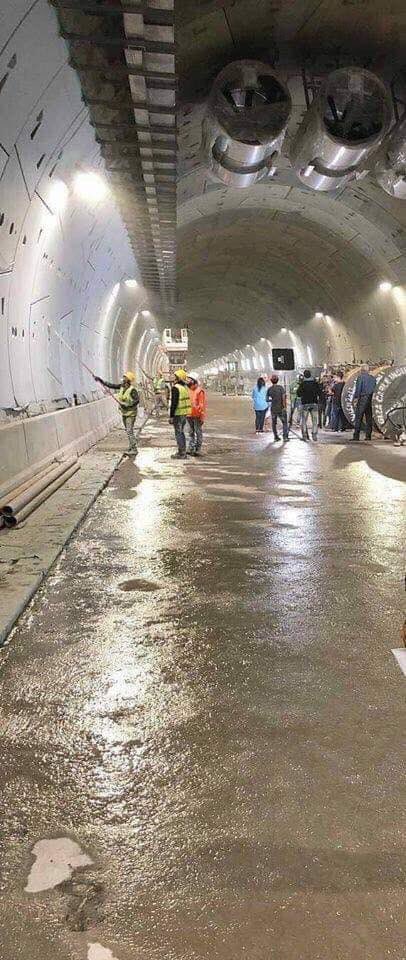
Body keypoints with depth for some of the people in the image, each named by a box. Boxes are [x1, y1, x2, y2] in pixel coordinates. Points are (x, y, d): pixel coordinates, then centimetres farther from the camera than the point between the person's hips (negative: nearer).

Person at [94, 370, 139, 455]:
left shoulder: (132, 389, -20)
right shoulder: (122, 386, 3)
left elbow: (137, 400, -24)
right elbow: (111, 385, 8)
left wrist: (127, 405, -28)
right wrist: (101, 380, 4)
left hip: (131, 413, -8)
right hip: (124, 413, 8)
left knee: (129, 431, -13)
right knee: (127, 430, 14)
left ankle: (134, 449, -10)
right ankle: (131, 446, 25)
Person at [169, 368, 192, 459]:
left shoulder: (176, 388, -16)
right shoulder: (185, 387, 11)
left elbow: (174, 403, -20)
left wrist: (171, 416, -17)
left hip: (178, 414, -8)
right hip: (185, 413, 9)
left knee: (178, 433, -3)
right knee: (181, 432, 17)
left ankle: (181, 454, -1)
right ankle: (183, 452, 21)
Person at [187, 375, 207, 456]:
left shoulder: (200, 391, -12)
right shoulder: (188, 390, 11)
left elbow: (202, 405, -13)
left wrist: (202, 416, -15)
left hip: (197, 416, -7)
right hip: (189, 416, 7)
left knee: (198, 433, 2)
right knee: (191, 433, 13)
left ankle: (197, 450, 6)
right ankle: (190, 449, 20)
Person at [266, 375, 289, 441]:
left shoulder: (269, 389, 0)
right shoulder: (280, 387, -8)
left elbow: (267, 399, 3)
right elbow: (284, 397, -15)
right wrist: (284, 406, -10)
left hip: (273, 409, 3)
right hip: (281, 408, -3)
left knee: (274, 423, 16)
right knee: (284, 422, 7)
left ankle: (276, 436, 16)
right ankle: (285, 436, -3)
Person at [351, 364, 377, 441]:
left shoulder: (361, 377, -4)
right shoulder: (373, 378, 12)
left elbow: (358, 388, -9)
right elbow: (374, 389, 12)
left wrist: (356, 397, -4)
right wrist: (370, 396, 16)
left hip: (362, 398, -6)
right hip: (370, 399, 6)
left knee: (358, 418, -5)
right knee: (369, 418, 8)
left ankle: (356, 436, -9)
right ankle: (368, 436, 7)